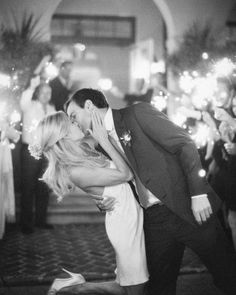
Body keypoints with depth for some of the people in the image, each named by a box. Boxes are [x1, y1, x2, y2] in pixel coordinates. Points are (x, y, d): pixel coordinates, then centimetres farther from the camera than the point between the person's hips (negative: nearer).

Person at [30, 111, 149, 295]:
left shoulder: (82, 148, 1)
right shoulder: (75, 171, -23)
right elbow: (126, 174, -21)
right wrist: (104, 141, -17)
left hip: (130, 215, 9)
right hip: (124, 220, -9)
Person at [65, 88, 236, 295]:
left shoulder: (138, 113, -5)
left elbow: (185, 144, -11)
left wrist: (198, 192, -19)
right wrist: (105, 202, 0)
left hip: (189, 209, -6)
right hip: (153, 220, 6)